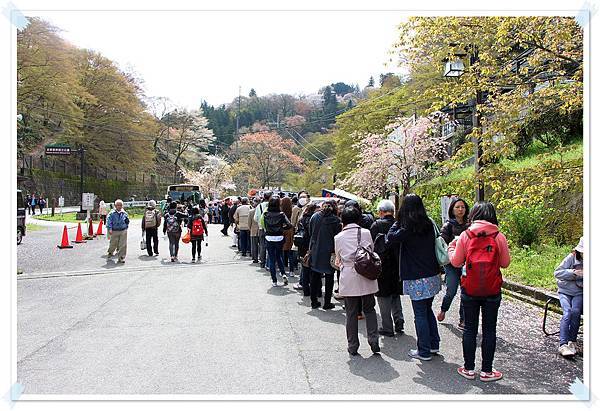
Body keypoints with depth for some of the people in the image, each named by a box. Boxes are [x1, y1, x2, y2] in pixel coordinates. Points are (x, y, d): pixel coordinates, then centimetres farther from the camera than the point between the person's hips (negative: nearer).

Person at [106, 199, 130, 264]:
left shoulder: (124, 213, 6)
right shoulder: (112, 214, -4)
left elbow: (127, 221, 20)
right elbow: (108, 221, -10)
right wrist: (110, 229, -20)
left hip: (123, 231, 2)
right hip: (114, 231, -2)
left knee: (123, 245, -3)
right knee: (113, 244, 10)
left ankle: (121, 258, 5)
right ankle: (110, 252, 43)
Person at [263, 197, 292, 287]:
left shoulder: (266, 214, -6)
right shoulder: (281, 215, -10)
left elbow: (264, 226, -6)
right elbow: (289, 225, -16)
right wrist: (282, 228, 0)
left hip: (269, 238, 0)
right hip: (279, 238, 0)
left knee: (271, 259, 8)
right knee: (279, 257, 21)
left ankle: (274, 281, 9)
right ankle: (283, 274, 3)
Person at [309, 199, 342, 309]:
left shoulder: (315, 216, -1)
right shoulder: (335, 220, -12)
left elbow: (310, 232, 8)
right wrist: (335, 250, 6)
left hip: (315, 251, 3)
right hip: (329, 252, -3)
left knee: (315, 276, 13)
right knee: (329, 278, 8)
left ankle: (314, 301, 18)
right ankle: (327, 303, 11)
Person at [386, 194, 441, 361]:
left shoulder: (408, 228, -17)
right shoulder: (429, 224, 4)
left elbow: (390, 238, -15)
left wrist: (398, 221, -5)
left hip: (417, 279, -7)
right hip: (432, 276, 7)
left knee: (420, 315, 3)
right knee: (428, 311, 21)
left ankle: (424, 351, 12)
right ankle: (434, 345, 30)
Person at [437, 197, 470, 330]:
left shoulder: (468, 225, 9)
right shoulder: (448, 225, -3)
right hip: (452, 264, -4)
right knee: (451, 291, -7)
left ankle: (463, 320, 13)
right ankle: (443, 310, 24)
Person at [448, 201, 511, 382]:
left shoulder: (465, 235, -6)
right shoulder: (499, 237, -6)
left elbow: (456, 262, -1)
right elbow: (505, 263, 2)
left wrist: (451, 247, 16)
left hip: (469, 290, 0)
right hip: (492, 291, 0)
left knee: (470, 329, 10)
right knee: (489, 330, 10)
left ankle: (468, 369, 18)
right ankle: (486, 371, 17)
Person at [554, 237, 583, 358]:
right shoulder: (572, 258, -6)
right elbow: (557, 272, -7)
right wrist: (573, 272, -20)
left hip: (579, 293, 1)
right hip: (565, 291, -1)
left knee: (576, 311, -26)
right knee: (567, 312, -23)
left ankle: (572, 341, -14)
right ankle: (563, 344, -28)